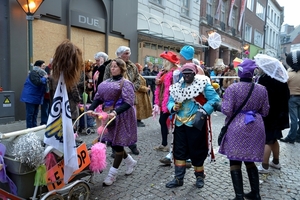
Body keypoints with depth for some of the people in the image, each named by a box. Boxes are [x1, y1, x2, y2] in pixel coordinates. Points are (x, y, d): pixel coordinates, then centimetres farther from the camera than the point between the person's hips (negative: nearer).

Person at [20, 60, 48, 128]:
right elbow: (37, 82, -28)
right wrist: (44, 78, -16)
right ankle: (29, 128, 0)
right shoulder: (34, 73, -15)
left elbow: (43, 84, 19)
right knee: (30, 113, -5)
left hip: (36, 97, 9)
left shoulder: (41, 73, 14)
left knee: (35, 113, 12)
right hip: (31, 96, -9)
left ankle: (34, 127, 19)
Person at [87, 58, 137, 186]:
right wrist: (91, 109, -11)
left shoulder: (125, 83, -10)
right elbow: (98, 98, 6)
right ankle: (130, 162, 37)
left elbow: (128, 103, -19)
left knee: (118, 144, 2)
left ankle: (112, 174, 17)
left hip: (121, 117, -7)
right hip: (109, 117, 7)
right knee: (113, 143, 14)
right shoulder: (106, 83, 9)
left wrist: (115, 112, -31)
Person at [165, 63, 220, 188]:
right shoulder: (177, 86, 8)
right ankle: (178, 178, 21)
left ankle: (199, 176, 30)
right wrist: (173, 107, -12)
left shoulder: (202, 84, -7)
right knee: (179, 151, 8)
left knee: (197, 151, 8)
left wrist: (203, 111, -19)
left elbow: (215, 99, -11)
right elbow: (170, 102, 10)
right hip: (180, 123, 5)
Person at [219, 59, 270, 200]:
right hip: (255, 128, 5)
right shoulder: (262, 89, 2)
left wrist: (222, 103, 5)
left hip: (237, 128, -4)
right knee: (250, 161, 19)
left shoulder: (232, 88, -11)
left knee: (235, 162, 6)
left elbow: (227, 110, -16)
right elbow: (265, 112, 9)